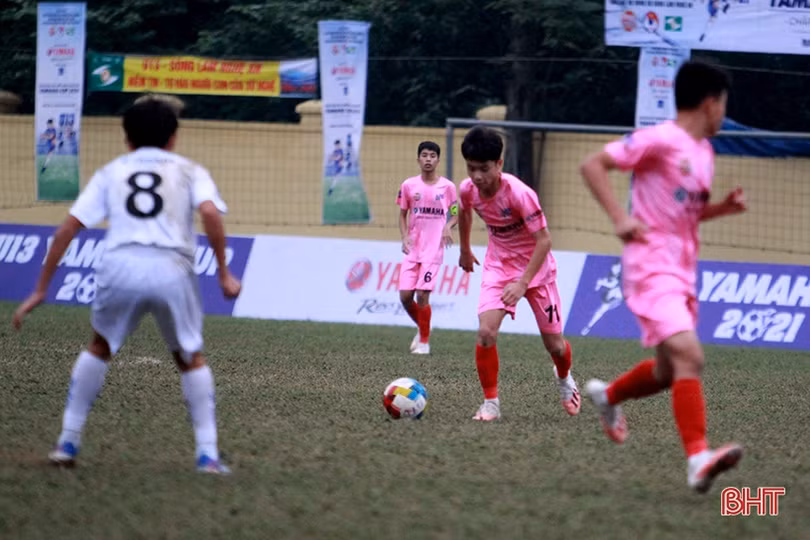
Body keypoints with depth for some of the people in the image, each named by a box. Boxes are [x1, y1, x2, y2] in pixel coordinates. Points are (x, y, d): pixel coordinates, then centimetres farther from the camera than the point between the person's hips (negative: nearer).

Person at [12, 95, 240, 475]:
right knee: (191, 359, 20)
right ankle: (207, 453, 10)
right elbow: (209, 212, -3)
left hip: (121, 267, 1)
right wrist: (223, 273, 1)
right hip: (173, 270, -1)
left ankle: (68, 442, 22)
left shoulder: (111, 172, 23)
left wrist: (40, 290, 17)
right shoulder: (189, 171, 20)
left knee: (99, 348, 27)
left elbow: (67, 229, 15)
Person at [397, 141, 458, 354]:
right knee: (405, 295, -3)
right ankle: (422, 328, 24)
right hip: (412, 249, 3)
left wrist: (448, 226, -16)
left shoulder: (447, 187, -2)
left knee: (422, 295, -11)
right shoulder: (409, 185, 4)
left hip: (433, 249, -3)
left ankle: (424, 341, 4)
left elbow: (456, 215, 6)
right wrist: (404, 237, -2)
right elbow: (403, 214, 13)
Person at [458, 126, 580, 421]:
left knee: (554, 344, 6)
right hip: (498, 265, 3)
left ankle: (564, 377, 42)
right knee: (486, 332, -21)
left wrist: (523, 283, -34)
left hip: (536, 266, -3)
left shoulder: (519, 194, -31)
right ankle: (491, 402, -7)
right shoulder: (468, 189, -14)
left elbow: (544, 240, -28)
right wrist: (465, 250, 25)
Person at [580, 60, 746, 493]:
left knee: (669, 371, 16)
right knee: (689, 357, -23)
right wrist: (620, 218, -21)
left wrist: (723, 208, 8)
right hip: (652, 267, -9)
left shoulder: (704, 152, 16)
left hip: (682, 272, 9)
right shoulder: (660, 140, -11)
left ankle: (607, 396, 44)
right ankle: (698, 458, -29)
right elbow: (593, 165, -12)